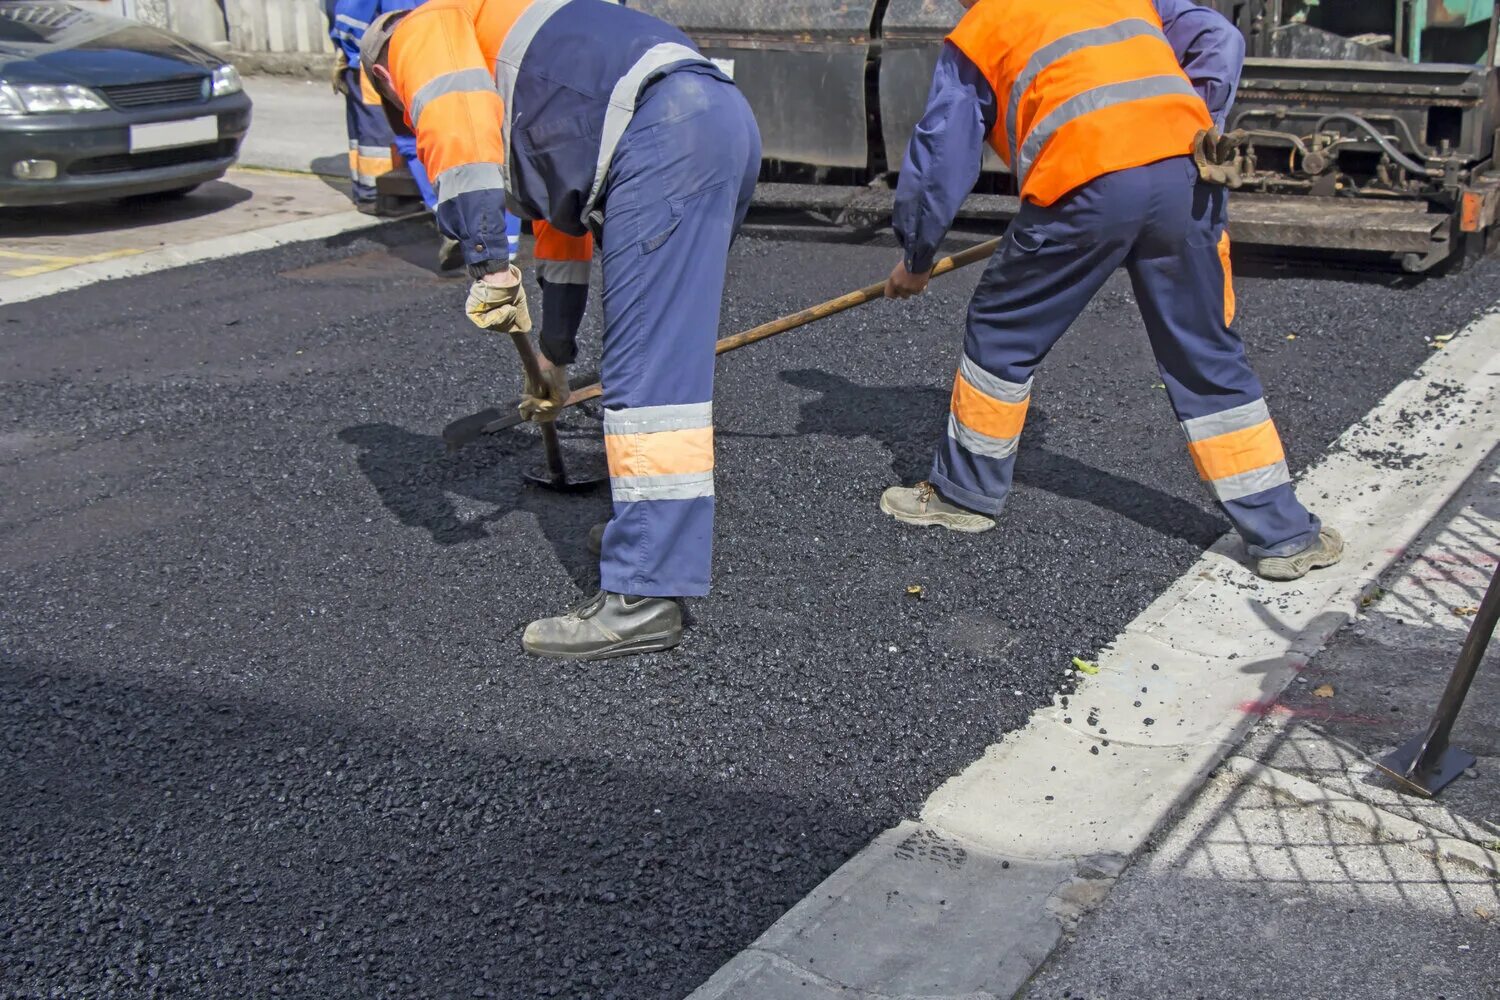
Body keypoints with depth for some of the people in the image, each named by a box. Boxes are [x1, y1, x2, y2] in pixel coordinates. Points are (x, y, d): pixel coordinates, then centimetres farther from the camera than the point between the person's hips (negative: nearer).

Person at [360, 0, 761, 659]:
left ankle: (644, 596, -11)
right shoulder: (519, 98, 39)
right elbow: (562, 215, 45)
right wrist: (555, 356, 53)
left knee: (649, 372, -12)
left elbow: (455, 125, -9)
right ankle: (662, 532, 31)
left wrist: (487, 263, -12)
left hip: (665, 134, -9)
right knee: (660, 358, 19)